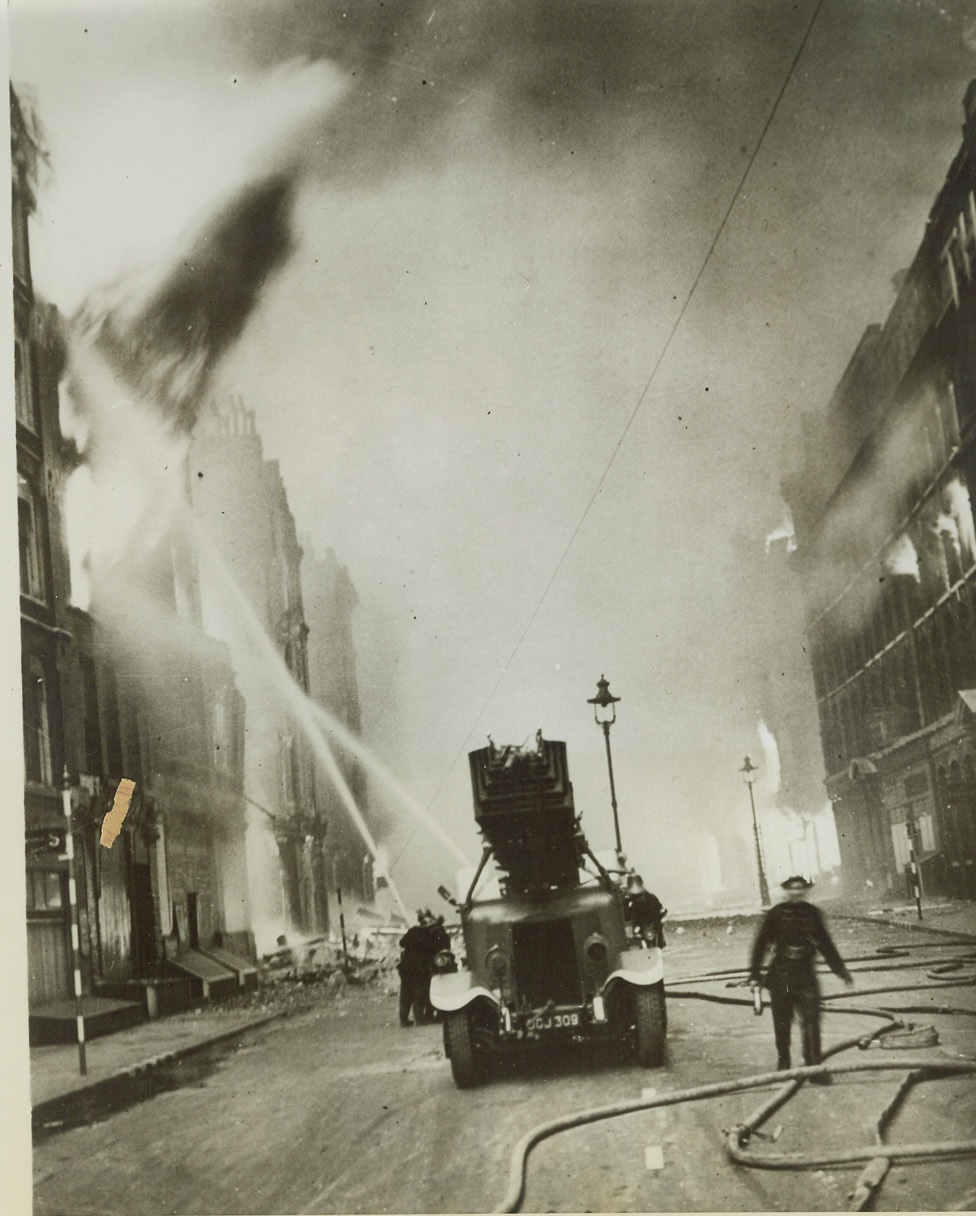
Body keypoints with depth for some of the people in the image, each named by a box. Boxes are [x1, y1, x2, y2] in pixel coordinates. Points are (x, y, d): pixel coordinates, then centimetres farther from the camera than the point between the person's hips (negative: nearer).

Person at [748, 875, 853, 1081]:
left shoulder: (811, 913, 6)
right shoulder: (776, 914, -3)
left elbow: (825, 943, 17)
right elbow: (760, 944, 0)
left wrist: (840, 969, 19)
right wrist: (755, 974, -4)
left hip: (806, 977, 2)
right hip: (780, 977, -1)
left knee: (811, 1022, -7)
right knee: (782, 1024, 7)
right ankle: (783, 1066, 21)